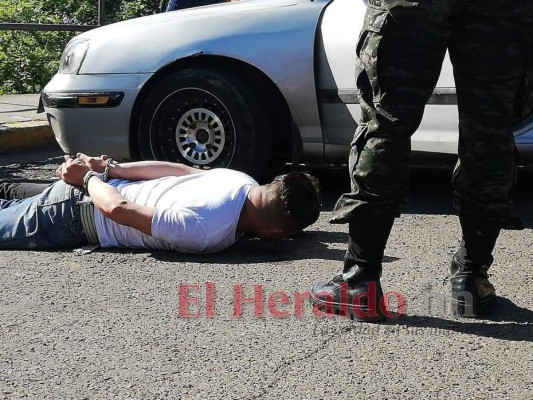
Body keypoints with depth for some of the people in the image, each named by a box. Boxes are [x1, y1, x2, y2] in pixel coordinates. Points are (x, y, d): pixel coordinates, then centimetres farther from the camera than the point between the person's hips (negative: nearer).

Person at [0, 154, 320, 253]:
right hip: (79, 217, -7)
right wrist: (88, 178, -14)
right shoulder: (204, 233, -39)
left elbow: (176, 169, -4)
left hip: (101, 187, 7)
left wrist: (111, 169, 3)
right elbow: (117, 209, -32)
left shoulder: (243, 182, -16)